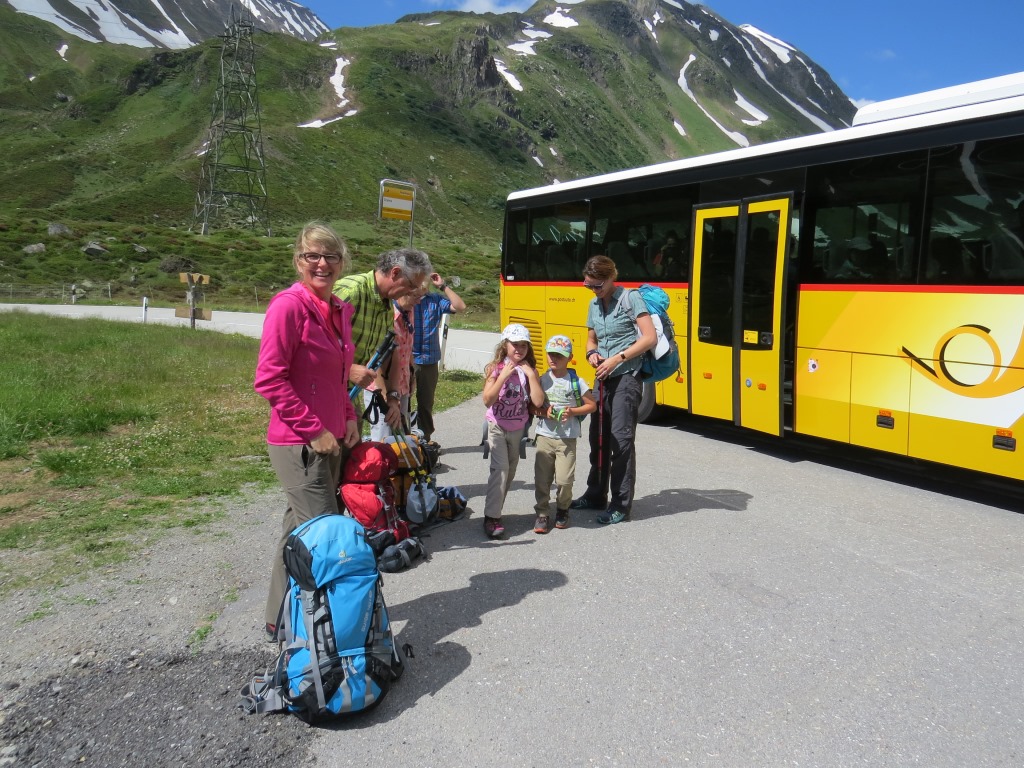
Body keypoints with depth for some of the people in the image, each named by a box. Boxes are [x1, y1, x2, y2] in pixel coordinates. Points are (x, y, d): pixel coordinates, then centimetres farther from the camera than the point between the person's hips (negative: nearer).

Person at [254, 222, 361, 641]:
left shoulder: (340, 309, 10)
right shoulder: (289, 305, -14)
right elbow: (269, 379, -18)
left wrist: (349, 418, 9)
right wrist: (313, 430, -17)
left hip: (330, 441, 8)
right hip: (298, 444, -8)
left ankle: (281, 620, 33)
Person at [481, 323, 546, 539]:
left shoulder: (530, 370, -4)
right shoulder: (495, 368, -12)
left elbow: (538, 402, -16)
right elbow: (487, 400, -23)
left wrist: (531, 375, -20)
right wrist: (503, 376, -28)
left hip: (518, 428, 4)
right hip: (497, 426, -4)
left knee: (511, 469, 12)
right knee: (500, 468, -16)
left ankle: (495, 511, 28)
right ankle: (491, 517, -11)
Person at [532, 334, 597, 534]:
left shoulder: (576, 382, -4)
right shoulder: (543, 380, 3)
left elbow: (592, 405, 2)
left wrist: (573, 411, -12)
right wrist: (543, 411, -11)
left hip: (567, 438, -2)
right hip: (545, 435, 2)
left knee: (564, 479, -5)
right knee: (542, 478, 2)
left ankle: (562, 510, 20)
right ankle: (542, 513, 15)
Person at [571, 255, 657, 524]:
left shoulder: (630, 298, -7)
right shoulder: (594, 304, 13)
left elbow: (650, 338, -13)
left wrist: (617, 358, -17)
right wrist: (592, 354, 1)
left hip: (626, 377, -7)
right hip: (603, 378, 7)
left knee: (621, 439, -8)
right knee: (598, 437, 12)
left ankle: (621, 505, -1)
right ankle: (595, 495, 26)